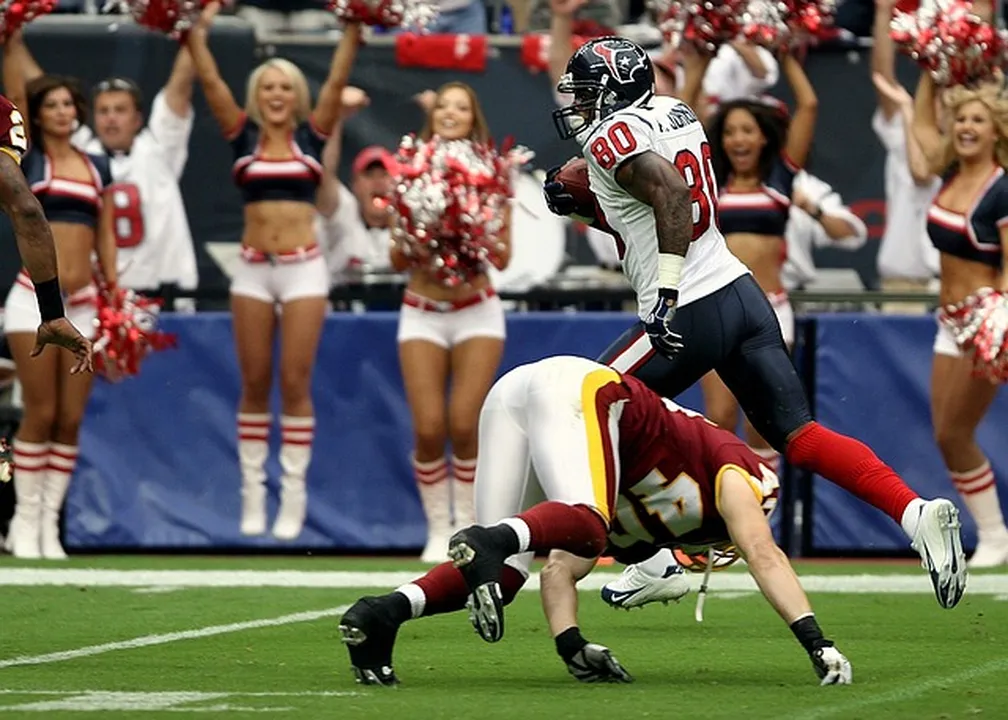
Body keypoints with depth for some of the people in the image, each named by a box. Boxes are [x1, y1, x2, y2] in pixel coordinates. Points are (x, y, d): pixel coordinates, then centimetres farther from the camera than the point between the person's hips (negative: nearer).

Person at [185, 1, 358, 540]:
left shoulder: (311, 135, 5)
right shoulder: (243, 135, 6)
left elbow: (337, 78, -2)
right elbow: (209, 78, 1)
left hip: (303, 268, -1)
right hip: (253, 269, 1)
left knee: (295, 383, -2)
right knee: (254, 385, 4)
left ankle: (293, 496, 1)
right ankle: (252, 495, 8)